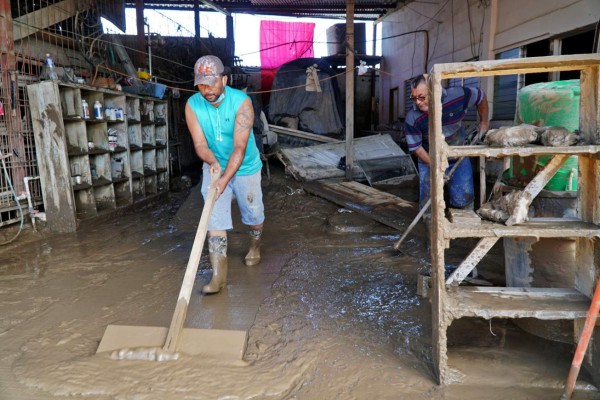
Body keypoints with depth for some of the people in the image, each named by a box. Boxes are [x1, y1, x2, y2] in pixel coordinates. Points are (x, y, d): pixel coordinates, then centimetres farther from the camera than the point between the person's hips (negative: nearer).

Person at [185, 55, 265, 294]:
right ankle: (219, 275, -6)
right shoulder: (192, 105, -14)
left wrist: (225, 179, -41)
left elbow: (240, 146, -31)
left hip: (245, 167, -1)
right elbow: (200, 143, -15)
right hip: (213, 167, 2)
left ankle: (255, 246, 44)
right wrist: (212, 162, -37)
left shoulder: (241, 102, -25)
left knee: (253, 214, 12)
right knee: (215, 217, -8)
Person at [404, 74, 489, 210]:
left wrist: (484, 122, 9)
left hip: (458, 158, 1)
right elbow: (416, 147, -15)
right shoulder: (412, 119, -25)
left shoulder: (456, 96, -21)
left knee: (463, 201, -1)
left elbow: (480, 96, -1)